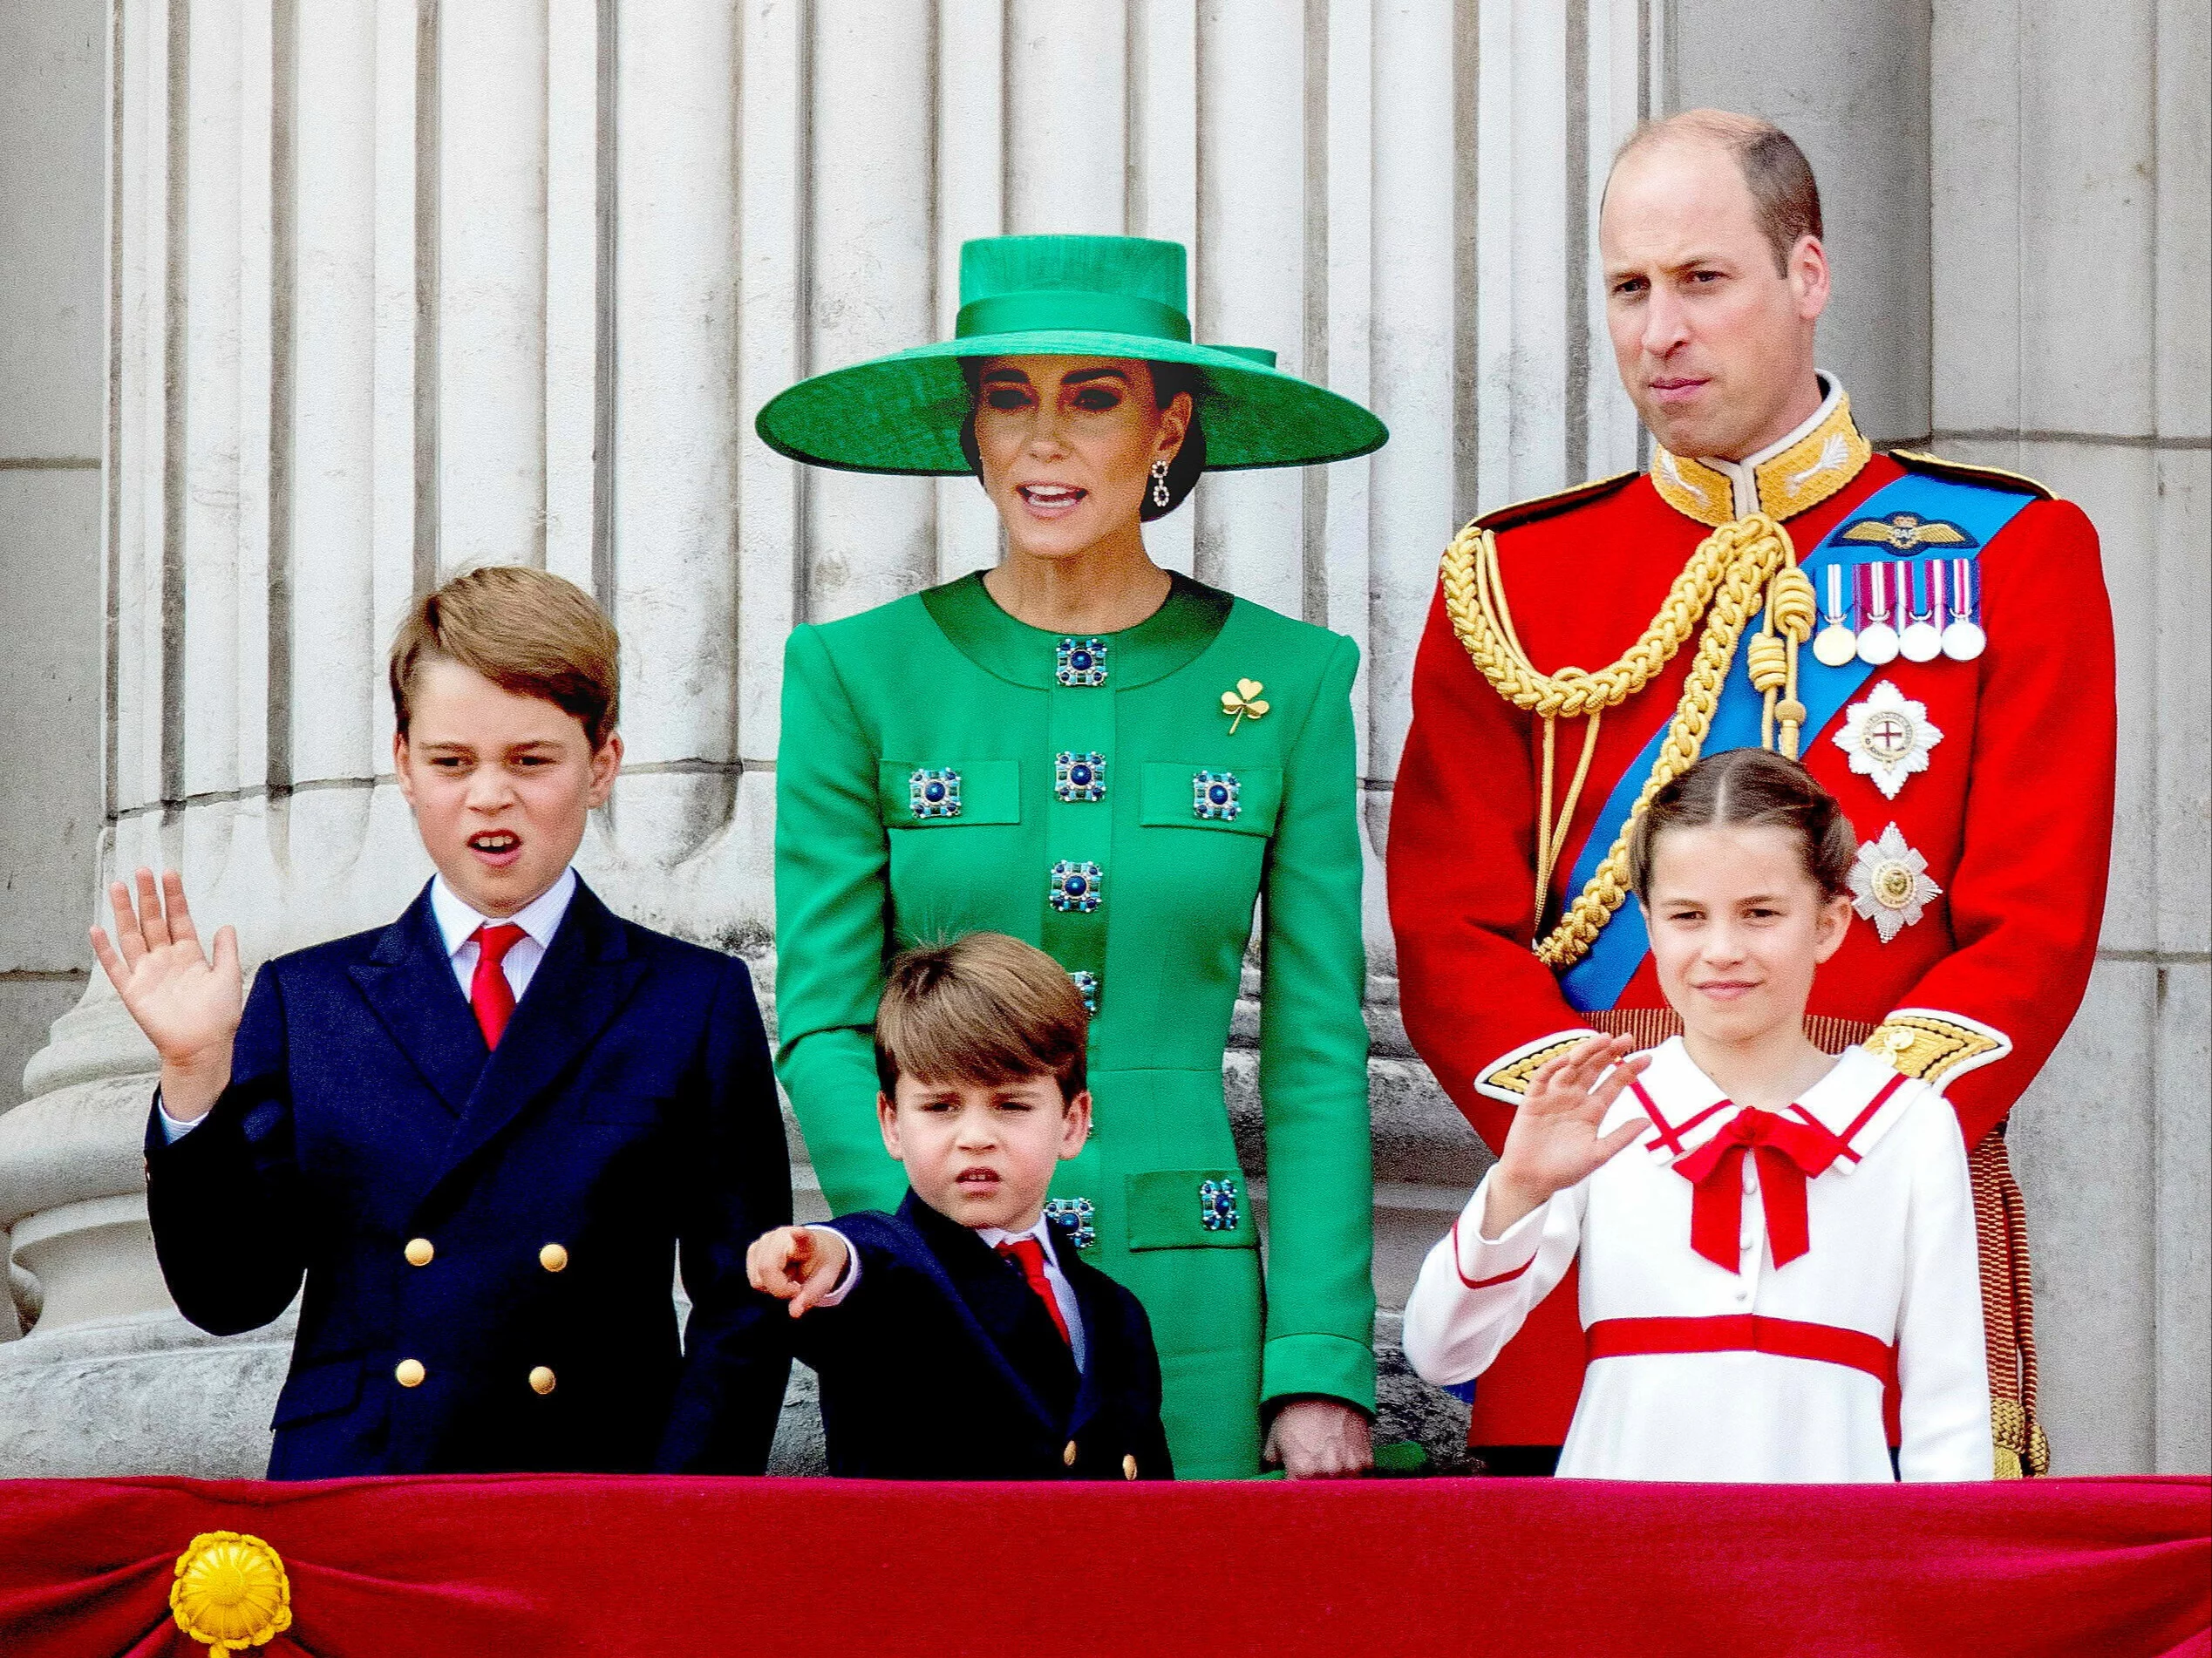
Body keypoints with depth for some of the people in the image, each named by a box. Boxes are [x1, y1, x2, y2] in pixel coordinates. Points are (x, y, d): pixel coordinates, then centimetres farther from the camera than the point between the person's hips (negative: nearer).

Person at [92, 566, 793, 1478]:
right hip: (344, 1519, 0)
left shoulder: (701, 1003, 10)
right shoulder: (304, 1000, 14)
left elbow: (743, 1308, 8)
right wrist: (196, 1076, -3)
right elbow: (230, 1294, 9)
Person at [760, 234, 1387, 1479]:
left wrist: (1324, 1371, -5)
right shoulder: (859, 674, 3)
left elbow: (1319, 1057, 3)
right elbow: (823, 1027, 1)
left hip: (1187, 1322, 1)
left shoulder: (1289, 681, 4)